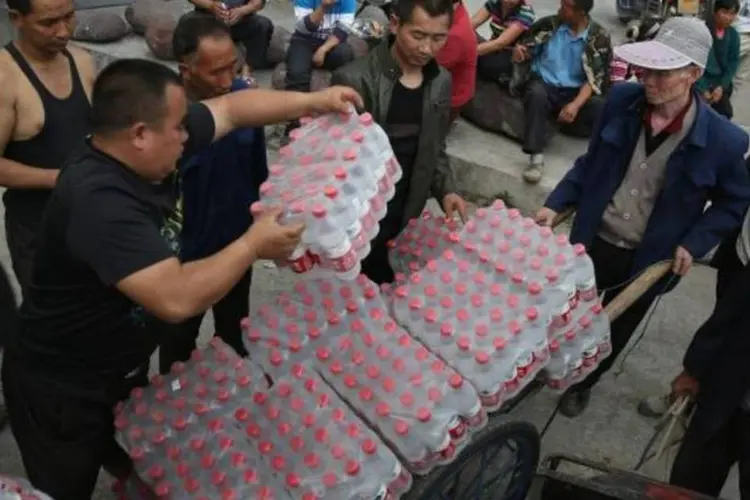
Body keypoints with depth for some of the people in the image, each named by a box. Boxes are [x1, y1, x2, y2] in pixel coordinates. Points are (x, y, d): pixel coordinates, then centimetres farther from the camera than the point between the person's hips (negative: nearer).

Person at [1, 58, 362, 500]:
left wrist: (313, 101, -5)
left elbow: (230, 109, 0)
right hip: (62, 392, -7)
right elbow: (177, 299, -43)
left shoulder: (143, 146, -11)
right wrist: (254, 245, -29)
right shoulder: (100, 203, -38)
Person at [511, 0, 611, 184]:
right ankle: (536, 156, -37)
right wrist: (518, 51, -19)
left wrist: (576, 104, -25)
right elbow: (525, 47, 9)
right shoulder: (548, 24, 1)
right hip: (544, 83, 0)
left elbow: (596, 78, -7)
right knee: (536, 93, -37)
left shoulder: (599, 38, -3)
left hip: (575, 92, 0)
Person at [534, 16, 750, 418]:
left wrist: (695, 242, -13)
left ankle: (583, 382, 49)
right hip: (593, 240, 2)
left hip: (647, 259, -2)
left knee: (613, 332, 21)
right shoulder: (622, 100, -12)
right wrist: (556, 204, -4)